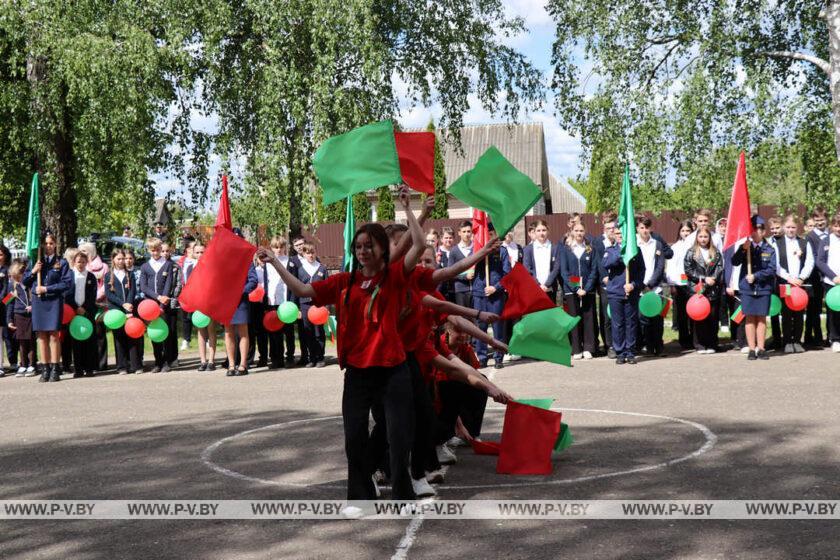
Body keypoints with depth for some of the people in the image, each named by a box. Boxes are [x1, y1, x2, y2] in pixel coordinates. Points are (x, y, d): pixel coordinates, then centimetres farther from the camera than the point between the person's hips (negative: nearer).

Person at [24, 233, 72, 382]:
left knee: (54, 335, -5)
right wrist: (33, 271, -6)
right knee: (41, 336, 4)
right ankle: (45, 369, 8)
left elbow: (67, 283, -5)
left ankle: (55, 369, -1)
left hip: (54, 301, -3)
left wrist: (47, 289, -10)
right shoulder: (35, 261, 12)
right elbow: (24, 281, 13)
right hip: (38, 301, 3)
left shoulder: (61, 262, 2)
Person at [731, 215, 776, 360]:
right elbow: (735, 262, -8)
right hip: (747, 288, 0)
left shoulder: (769, 250, 1)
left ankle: (761, 349, 10)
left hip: (764, 288, 0)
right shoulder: (745, 247, 4)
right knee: (749, 318, 2)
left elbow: (772, 270, -6)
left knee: (761, 318, 4)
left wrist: (756, 276, -14)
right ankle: (752, 349, 6)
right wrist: (743, 249, -20)